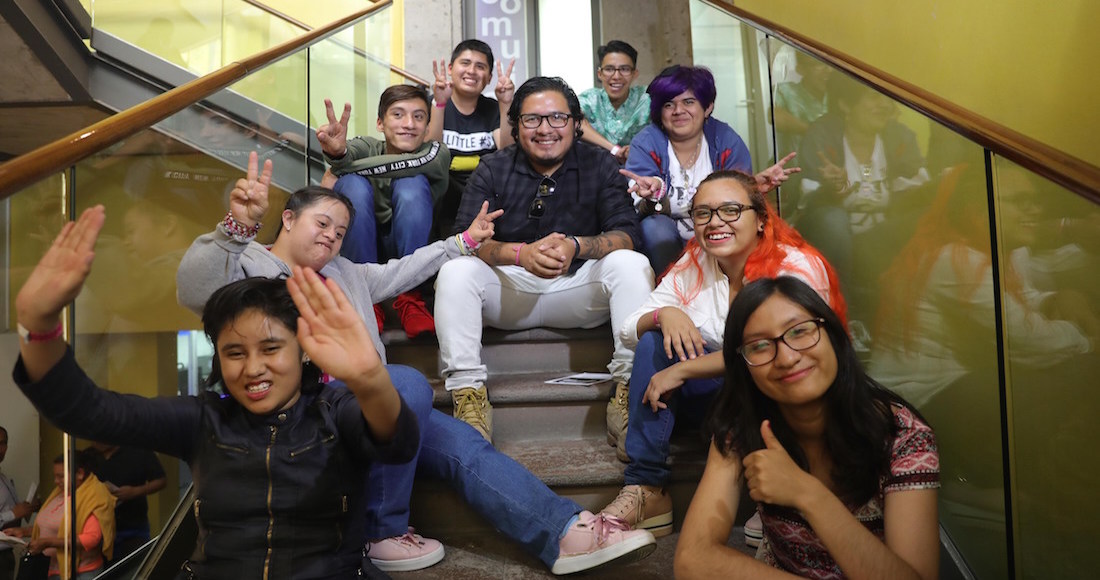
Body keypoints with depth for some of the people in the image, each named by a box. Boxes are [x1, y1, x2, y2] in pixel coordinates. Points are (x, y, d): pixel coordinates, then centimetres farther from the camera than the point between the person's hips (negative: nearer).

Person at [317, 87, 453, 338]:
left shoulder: (437, 152, -9)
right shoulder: (369, 146, -7)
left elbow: (415, 163, -32)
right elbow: (351, 153, -31)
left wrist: (343, 168, -28)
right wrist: (338, 152, -56)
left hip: (412, 249, -1)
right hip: (360, 248, 1)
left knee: (412, 185, -27)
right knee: (353, 184, -27)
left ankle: (410, 299, -21)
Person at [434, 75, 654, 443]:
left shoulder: (600, 165, 3)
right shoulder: (492, 170, 3)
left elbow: (626, 236, -8)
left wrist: (576, 246, -28)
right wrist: (520, 253, -29)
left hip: (579, 289, 0)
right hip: (508, 289, 0)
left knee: (632, 265, -26)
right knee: (454, 271, -26)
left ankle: (630, 386, -26)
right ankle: (467, 392, -26)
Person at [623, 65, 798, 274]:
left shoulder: (727, 141, -2)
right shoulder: (645, 144, -6)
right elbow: (644, 211, -16)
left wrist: (755, 186, -28)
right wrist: (655, 195, -40)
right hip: (666, 241, 0)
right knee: (655, 227, -32)